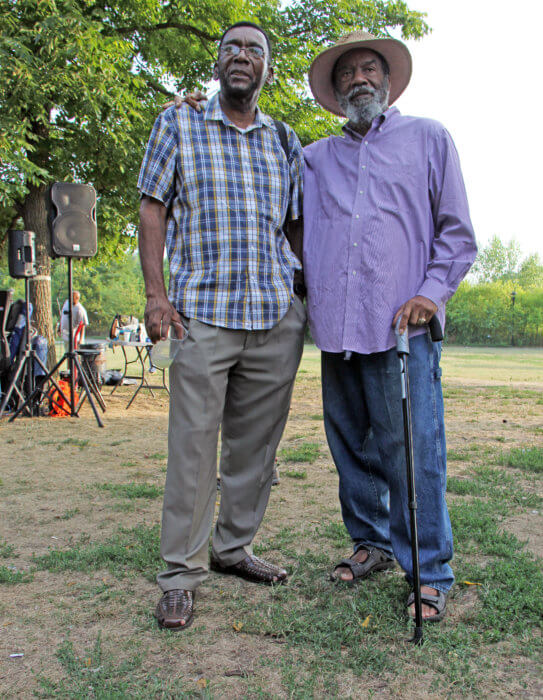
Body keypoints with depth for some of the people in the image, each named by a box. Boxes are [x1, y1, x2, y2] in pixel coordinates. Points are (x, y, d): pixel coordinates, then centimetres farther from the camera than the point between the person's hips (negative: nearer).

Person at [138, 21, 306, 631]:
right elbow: (153, 210, 4)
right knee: (193, 445, -4)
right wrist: (156, 294, -6)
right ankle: (181, 574, 7)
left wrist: (308, 295, 12)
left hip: (277, 318, 4)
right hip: (203, 313, -3)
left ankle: (234, 548, 25)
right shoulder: (178, 124, 9)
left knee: (254, 445, 9)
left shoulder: (285, 142, 16)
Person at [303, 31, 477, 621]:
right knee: (352, 448, 10)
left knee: (412, 451, -6)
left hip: (402, 328, -4)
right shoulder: (315, 158, 19)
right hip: (336, 328, 4)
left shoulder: (427, 139, 12)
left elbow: (456, 232, 8)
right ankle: (371, 543, 28)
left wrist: (432, 292, -8)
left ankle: (429, 573, 7)